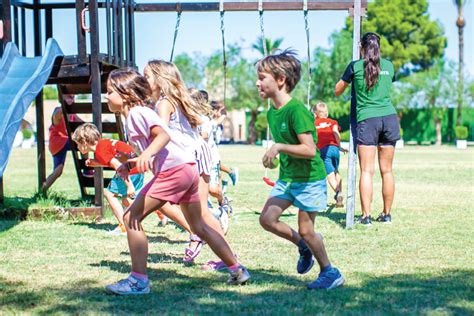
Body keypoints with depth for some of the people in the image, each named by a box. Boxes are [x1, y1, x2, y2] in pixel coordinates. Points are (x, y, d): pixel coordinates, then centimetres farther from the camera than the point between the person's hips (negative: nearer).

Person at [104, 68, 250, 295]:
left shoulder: (137, 112, -6)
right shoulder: (133, 117, 23)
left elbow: (163, 135, -20)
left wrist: (147, 154, -37)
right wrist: (130, 164, 11)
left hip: (173, 170, -11)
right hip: (188, 169, 11)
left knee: (131, 218, -9)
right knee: (199, 227, 22)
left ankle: (139, 280, -8)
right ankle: (238, 270, 29)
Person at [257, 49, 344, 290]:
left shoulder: (297, 111, -22)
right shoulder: (272, 112, 5)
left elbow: (310, 150, -29)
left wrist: (279, 148, -33)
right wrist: (273, 157, 10)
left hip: (309, 178, -8)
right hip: (286, 178, 8)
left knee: (306, 230, -2)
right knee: (267, 218, -4)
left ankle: (330, 273, 17)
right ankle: (303, 246, 20)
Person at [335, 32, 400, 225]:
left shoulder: (355, 66, 1)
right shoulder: (389, 65, 10)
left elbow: (337, 92, 12)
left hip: (367, 120, -3)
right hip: (389, 117, 3)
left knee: (366, 171, -4)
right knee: (386, 171, 9)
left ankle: (366, 215, -10)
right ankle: (386, 214, 14)